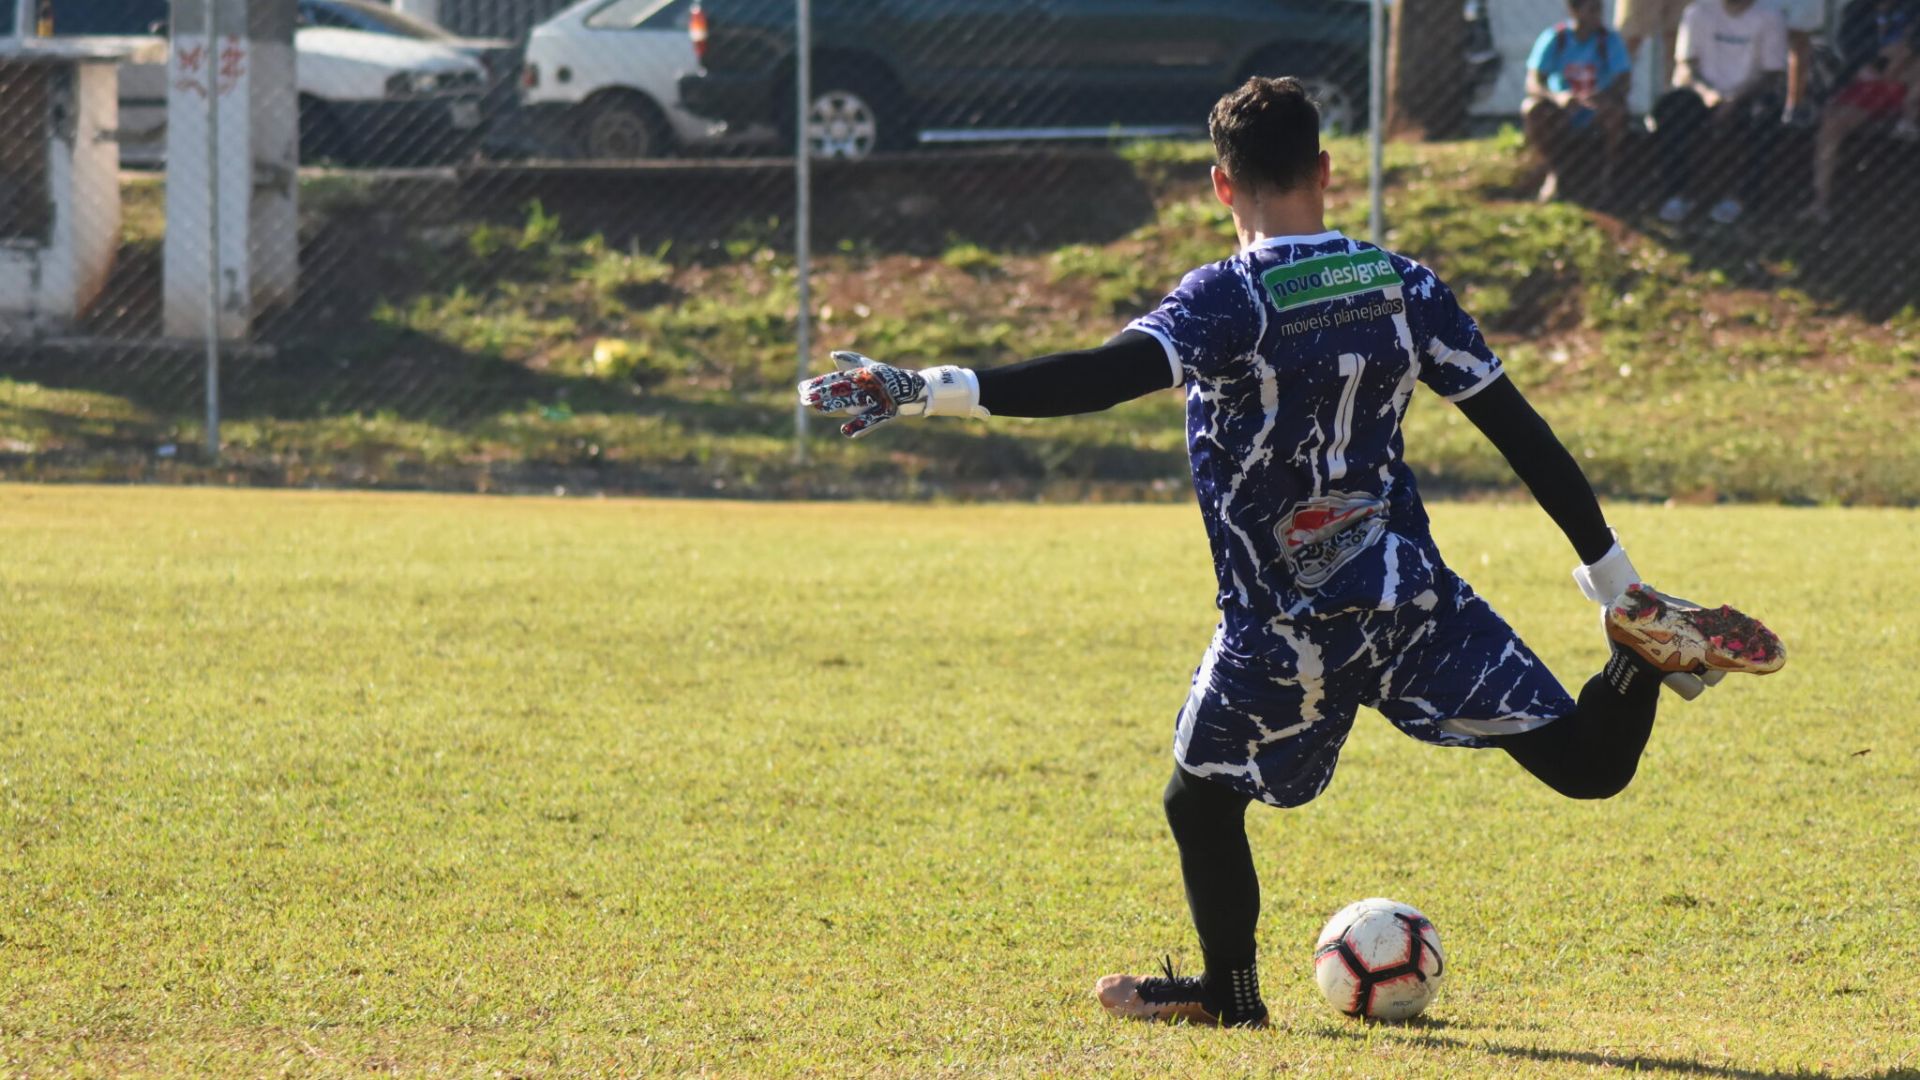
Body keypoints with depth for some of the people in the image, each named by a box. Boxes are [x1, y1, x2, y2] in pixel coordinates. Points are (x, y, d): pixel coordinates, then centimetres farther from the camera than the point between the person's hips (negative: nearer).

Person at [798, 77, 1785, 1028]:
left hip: (1285, 632, -4)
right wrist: (1612, 571, 11)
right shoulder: (1402, 285, 3)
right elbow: (1518, 429, 5)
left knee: (1201, 799, 20)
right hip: (1414, 596, 4)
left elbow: (1107, 375, -30)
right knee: (1585, 764, 9)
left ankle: (1229, 991, 31)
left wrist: (928, 392, -36)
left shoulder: (1230, 300, -14)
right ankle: (1644, 643, -17)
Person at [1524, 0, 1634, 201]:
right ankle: (1553, 173, -16)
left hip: (1597, 115, 0)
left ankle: (1607, 173, -15)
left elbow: (1624, 78, -20)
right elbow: (1533, 83, -17)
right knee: (1532, 109, -30)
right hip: (1562, 115, 0)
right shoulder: (1554, 38, -10)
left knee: (1616, 107, -33)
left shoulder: (1610, 40, -9)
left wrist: (1603, 95, -44)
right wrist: (1557, 97, -41)